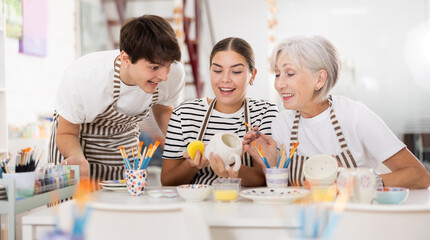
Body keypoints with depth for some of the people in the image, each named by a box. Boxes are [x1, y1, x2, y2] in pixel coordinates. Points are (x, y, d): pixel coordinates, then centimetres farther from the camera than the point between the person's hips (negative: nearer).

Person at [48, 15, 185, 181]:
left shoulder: (175, 74, -25)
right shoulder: (81, 78, -37)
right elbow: (66, 133, -22)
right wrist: (78, 159, -45)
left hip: (124, 138, 3)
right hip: (79, 137, -2)